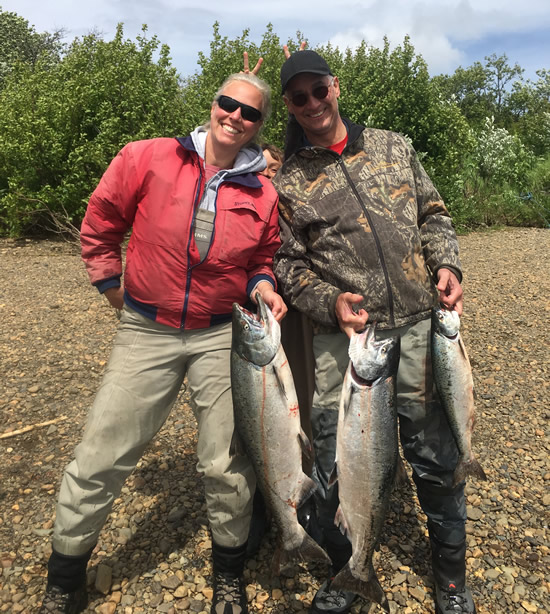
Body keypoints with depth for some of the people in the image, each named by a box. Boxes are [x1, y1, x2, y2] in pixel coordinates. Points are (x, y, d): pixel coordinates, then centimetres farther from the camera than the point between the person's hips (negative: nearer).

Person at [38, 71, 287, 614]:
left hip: (222, 336, 1)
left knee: (227, 466, 6)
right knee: (99, 460, 4)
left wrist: (263, 286, -5)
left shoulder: (263, 195, 3)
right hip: (146, 332, 0)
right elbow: (100, 221, 8)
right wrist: (110, 282, 9)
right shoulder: (148, 159, -3)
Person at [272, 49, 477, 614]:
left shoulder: (392, 146, 13)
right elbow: (287, 263, 4)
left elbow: (432, 214, 17)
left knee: (435, 456, 10)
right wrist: (331, 302, -13)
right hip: (342, 336, -1)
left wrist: (447, 265, -1)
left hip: (417, 327, 2)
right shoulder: (287, 183, 5)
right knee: (334, 465, 5)